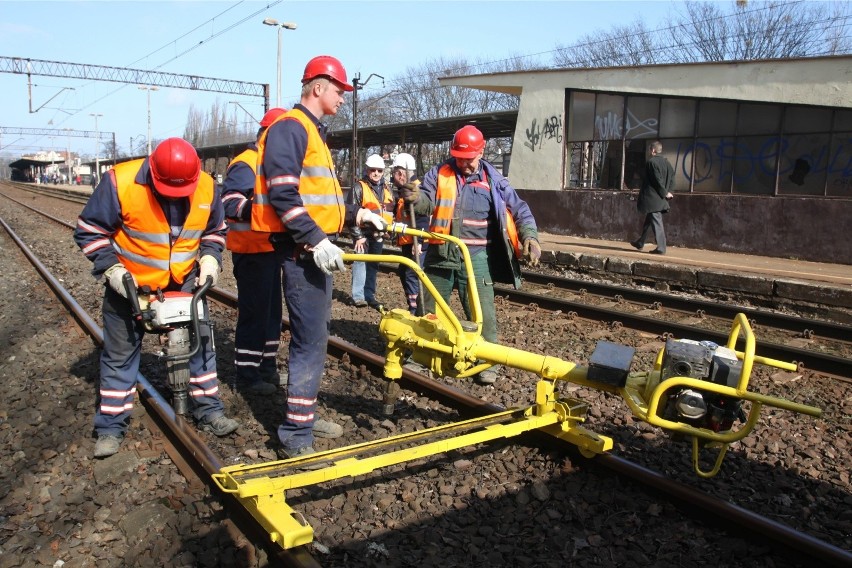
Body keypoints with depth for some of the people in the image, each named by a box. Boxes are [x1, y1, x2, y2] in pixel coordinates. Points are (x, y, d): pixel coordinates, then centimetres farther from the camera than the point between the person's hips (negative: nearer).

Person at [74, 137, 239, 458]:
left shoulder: (207, 188, -12)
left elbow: (215, 231, 7)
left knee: (200, 342, 5)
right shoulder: (121, 182, -23)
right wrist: (111, 269, -20)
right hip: (131, 283, -2)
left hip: (184, 282, 3)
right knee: (121, 352, 5)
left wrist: (210, 258, -9)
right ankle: (111, 427, 17)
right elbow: (89, 231, -12)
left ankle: (209, 410, 20)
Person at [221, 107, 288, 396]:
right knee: (254, 313, -4)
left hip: (272, 249, 10)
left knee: (272, 310, 15)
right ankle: (247, 375, 7)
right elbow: (228, 203, -28)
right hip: (252, 252, -10)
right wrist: (251, 207, -44)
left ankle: (267, 367, 28)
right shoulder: (245, 164, -14)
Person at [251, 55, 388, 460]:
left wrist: (357, 214, 19)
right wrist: (315, 241, -26)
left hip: (316, 247, 10)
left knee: (313, 338, 15)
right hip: (303, 250, -10)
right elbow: (282, 195, -21)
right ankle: (296, 437, -1)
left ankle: (304, 417, 27)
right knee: (310, 342, -9)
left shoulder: (313, 131, 22)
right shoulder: (290, 127, -10)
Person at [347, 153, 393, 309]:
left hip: (379, 234, 6)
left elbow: (392, 211, 22)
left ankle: (369, 295, 20)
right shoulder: (359, 187, -6)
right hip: (363, 233, -6)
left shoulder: (387, 189, 12)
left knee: (373, 265, 11)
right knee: (361, 261, -10)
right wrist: (358, 235, -13)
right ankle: (358, 296, -6)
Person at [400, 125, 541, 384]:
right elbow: (427, 203, -5)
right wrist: (414, 197, -28)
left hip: (475, 257, -2)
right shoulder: (439, 173, 4)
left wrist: (530, 237, -7)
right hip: (440, 254, 2)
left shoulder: (493, 180, 4)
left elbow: (519, 210, 7)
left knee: (482, 313, -1)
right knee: (429, 310, 14)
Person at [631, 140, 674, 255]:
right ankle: (640, 243, 30)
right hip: (660, 198, 9)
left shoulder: (651, 162, -14)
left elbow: (657, 180, -17)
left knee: (656, 222, -6)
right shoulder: (666, 162, 10)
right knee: (649, 220, 18)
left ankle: (661, 248, -5)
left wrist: (665, 193, -8)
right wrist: (669, 191, 2)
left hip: (652, 197, -9)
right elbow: (672, 177, 7)